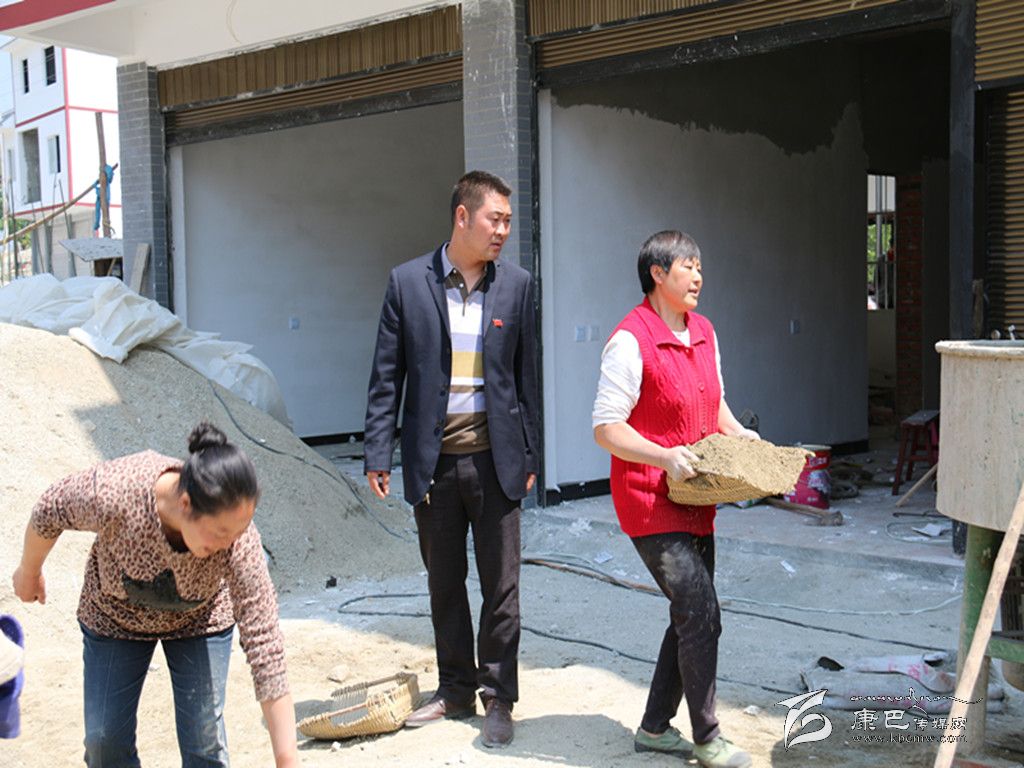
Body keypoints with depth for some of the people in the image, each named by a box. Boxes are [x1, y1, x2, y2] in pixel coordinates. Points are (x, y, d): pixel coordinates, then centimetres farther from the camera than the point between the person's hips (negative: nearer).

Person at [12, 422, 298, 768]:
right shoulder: (112, 491, -41)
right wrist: (29, 572, 4)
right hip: (115, 615, 1)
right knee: (104, 740, 4)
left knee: (204, 740, -7)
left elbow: (265, 649, -35)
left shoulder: (238, 539, -38)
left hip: (199, 619, -1)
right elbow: (49, 512, -16)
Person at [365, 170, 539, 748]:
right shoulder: (408, 282, -2)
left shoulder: (516, 285, 1)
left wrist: (529, 456, 6)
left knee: (501, 585, 4)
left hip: (494, 458, 0)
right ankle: (457, 690, 29)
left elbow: (525, 375, 7)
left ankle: (499, 698, 18)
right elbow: (388, 376, 0)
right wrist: (378, 453, -4)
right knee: (444, 583, 13)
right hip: (432, 459, 0)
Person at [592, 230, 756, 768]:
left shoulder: (703, 332, 10)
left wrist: (737, 434, 4)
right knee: (702, 617, -9)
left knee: (691, 618, 14)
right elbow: (606, 428, -18)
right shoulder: (631, 340, -17)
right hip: (650, 502, -9)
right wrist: (665, 457, -27)